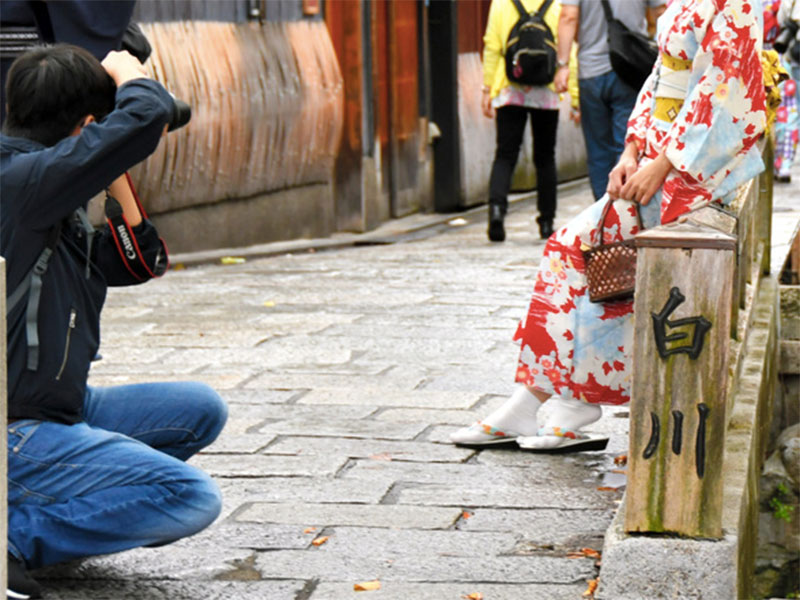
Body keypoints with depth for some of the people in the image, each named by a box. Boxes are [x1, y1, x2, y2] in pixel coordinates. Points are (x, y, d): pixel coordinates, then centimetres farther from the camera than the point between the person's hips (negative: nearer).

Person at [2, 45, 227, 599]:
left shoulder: (56, 199, 10)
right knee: (192, 499, -18)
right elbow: (148, 116, -28)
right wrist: (129, 77, -6)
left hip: (61, 408, 10)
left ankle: (64, 503, 9)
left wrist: (119, 181, 9)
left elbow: (139, 265, 20)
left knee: (201, 411, 17)